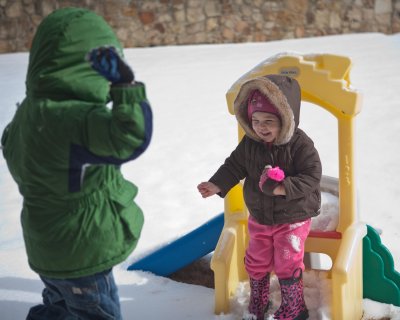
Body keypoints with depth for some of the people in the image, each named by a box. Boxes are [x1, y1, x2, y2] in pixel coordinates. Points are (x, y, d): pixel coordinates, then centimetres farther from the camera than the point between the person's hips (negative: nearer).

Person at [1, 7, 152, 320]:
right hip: (81, 254, -9)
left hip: (49, 247, 9)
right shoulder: (74, 119, -31)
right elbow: (130, 136, -45)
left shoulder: (30, 111, 0)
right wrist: (127, 87, -40)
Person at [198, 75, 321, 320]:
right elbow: (235, 166, 2)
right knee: (257, 263, 17)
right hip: (260, 217, 5)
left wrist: (285, 188, -38)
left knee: (288, 265, 3)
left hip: (293, 219, -5)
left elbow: (311, 176, -25)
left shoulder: (301, 144, -22)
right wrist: (216, 185, -9)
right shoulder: (249, 143, -9)